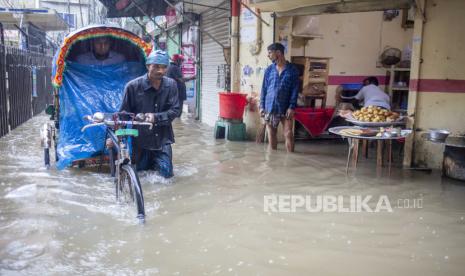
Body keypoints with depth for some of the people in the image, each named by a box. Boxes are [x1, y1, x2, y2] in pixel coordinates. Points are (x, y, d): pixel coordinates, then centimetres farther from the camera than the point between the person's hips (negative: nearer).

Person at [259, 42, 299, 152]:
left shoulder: (292, 70, -2)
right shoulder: (269, 70, 7)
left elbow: (295, 90, -4)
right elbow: (264, 88, 8)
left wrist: (292, 107, -12)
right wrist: (262, 106, 1)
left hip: (285, 108, -3)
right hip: (270, 108, 3)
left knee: (288, 134, -4)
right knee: (271, 134, 8)